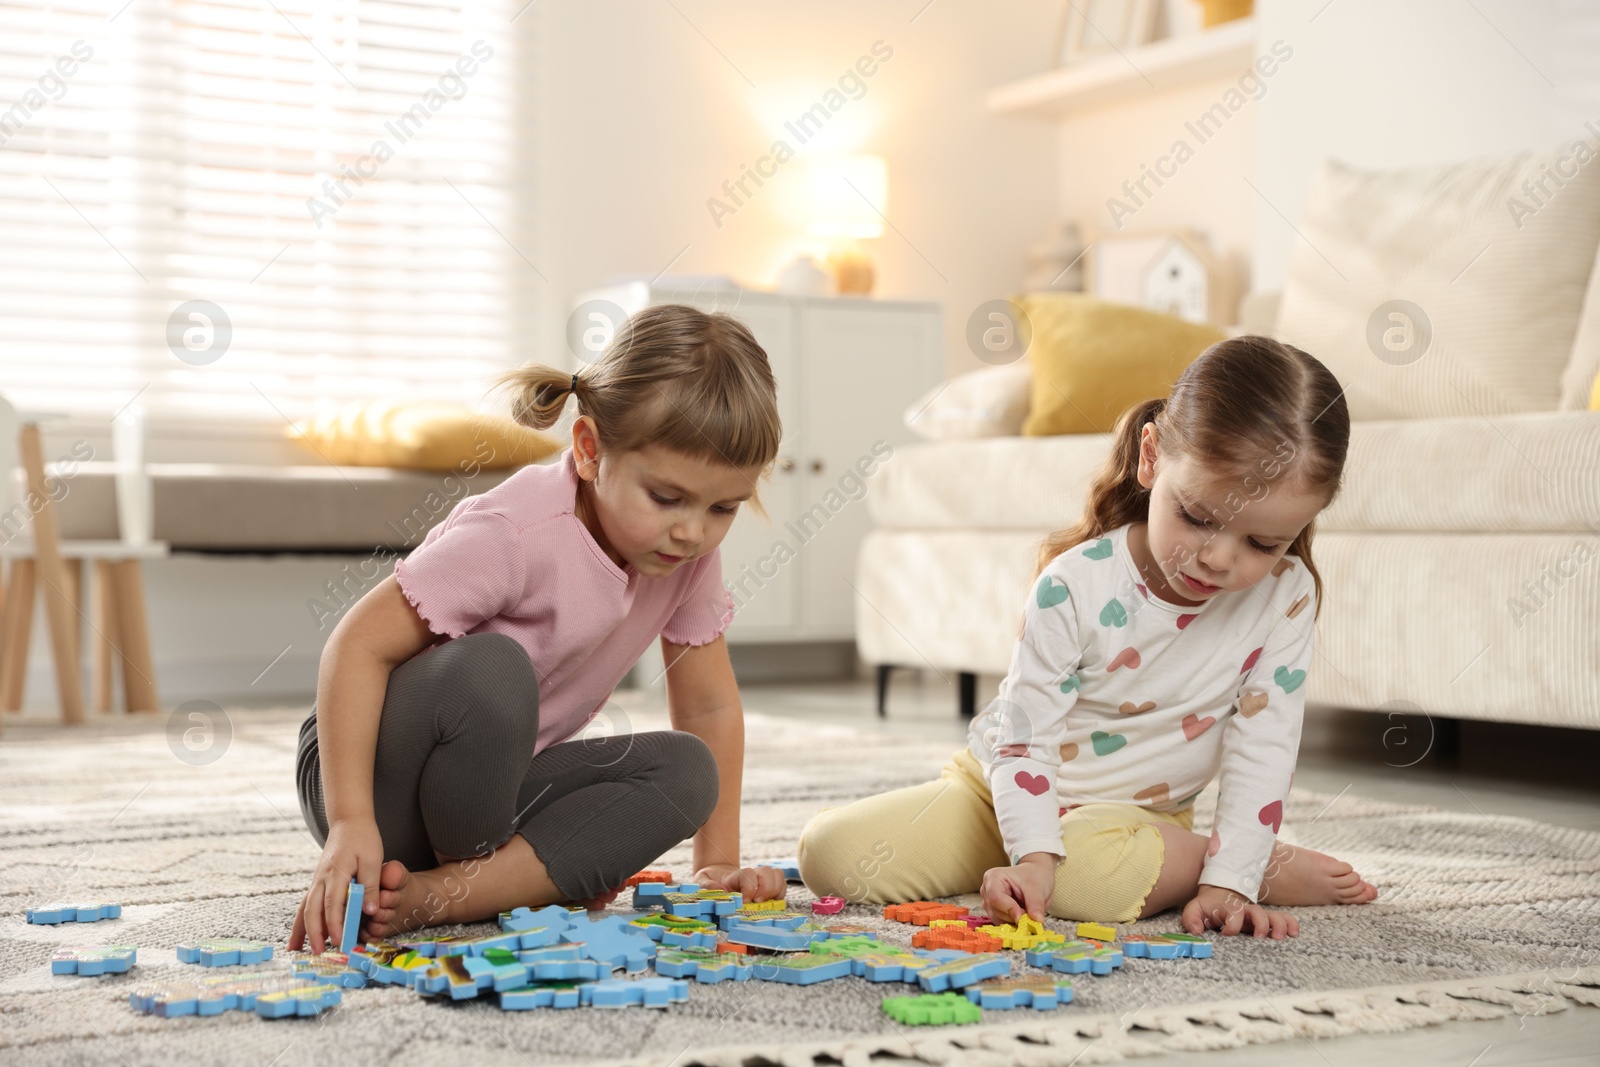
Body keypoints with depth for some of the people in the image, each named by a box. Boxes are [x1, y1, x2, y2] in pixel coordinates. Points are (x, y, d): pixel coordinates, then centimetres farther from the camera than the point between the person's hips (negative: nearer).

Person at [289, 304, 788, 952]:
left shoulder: (691, 557, -6)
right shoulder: (518, 534, -28)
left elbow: (708, 707, 4)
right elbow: (359, 647, -28)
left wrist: (718, 864, 1)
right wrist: (351, 823, -35)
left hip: (497, 782, 7)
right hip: (373, 768, -7)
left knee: (684, 771, -15)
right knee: (490, 668, -36)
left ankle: (444, 894, -23)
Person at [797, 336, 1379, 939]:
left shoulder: (1288, 598, -15)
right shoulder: (1076, 584, -21)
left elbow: (1263, 749, -13)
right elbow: (1025, 737, -17)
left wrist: (1228, 881, -23)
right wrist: (1034, 855, -31)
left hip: (1138, 816, -1)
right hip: (998, 788, 2)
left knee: (1093, 871, -41)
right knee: (832, 853, -16)